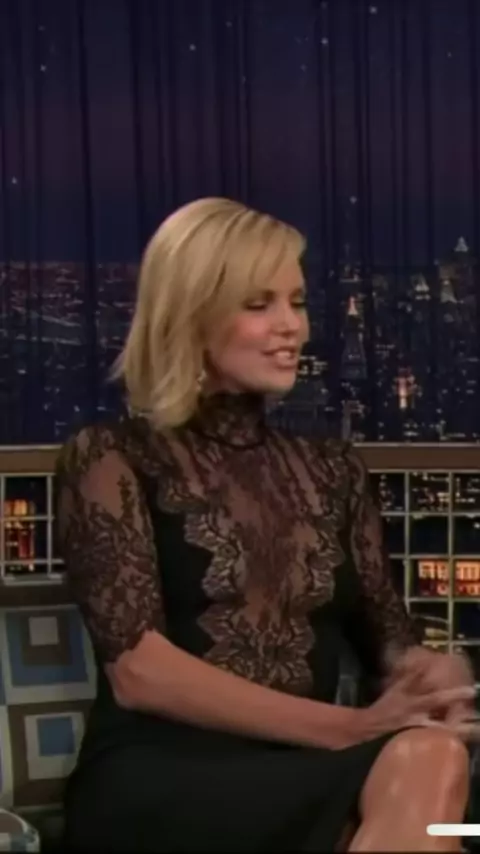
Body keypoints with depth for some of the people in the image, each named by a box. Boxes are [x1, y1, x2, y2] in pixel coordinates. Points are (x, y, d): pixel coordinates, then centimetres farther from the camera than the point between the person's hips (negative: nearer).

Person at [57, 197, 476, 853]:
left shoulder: (332, 469, 19)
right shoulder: (112, 458, 3)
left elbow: (384, 634, 14)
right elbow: (138, 669, -8)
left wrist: (425, 672, -12)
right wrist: (350, 729, -17)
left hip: (303, 774, 5)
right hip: (157, 781, -4)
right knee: (421, 768, -34)